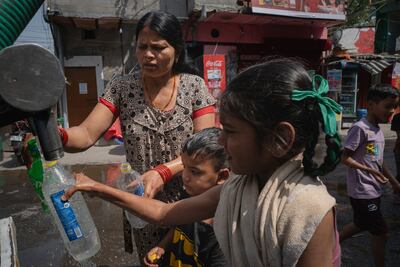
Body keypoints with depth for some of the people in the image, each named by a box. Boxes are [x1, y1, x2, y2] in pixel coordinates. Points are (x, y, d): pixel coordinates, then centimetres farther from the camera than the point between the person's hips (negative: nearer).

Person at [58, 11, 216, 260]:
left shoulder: (195, 86, -7)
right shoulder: (121, 87, -5)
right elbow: (86, 135, -13)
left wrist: (163, 171, -26)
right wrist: (58, 133, -34)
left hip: (189, 200, 0)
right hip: (142, 203, 1)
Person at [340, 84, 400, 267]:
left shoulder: (378, 130, 10)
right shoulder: (360, 128, -17)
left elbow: (378, 162, 17)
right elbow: (345, 158, -19)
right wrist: (371, 171, -19)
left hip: (374, 190, 9)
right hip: (362, 191, -9)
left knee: (361, 225, 22)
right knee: (380, 233, 3)